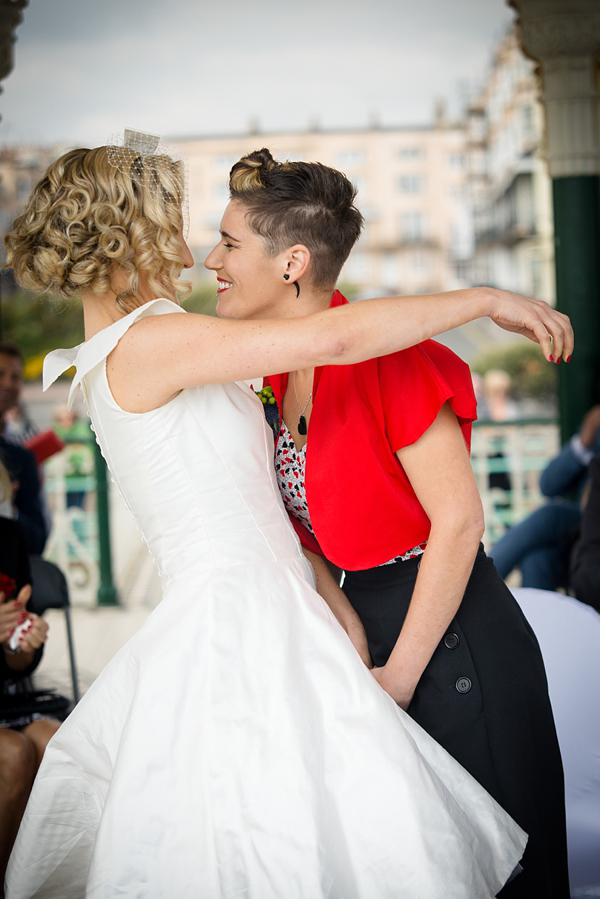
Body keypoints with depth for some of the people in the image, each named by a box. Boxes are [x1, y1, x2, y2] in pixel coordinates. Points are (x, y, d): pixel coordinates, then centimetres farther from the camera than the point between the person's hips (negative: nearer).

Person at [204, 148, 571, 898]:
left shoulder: (389, 355, -20)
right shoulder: (275, 371, 5)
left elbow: (459, 521, -21)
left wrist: (400, 675, -15)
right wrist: (346, 619, -7)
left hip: (450, 640, -8)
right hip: (365, 620, 8)